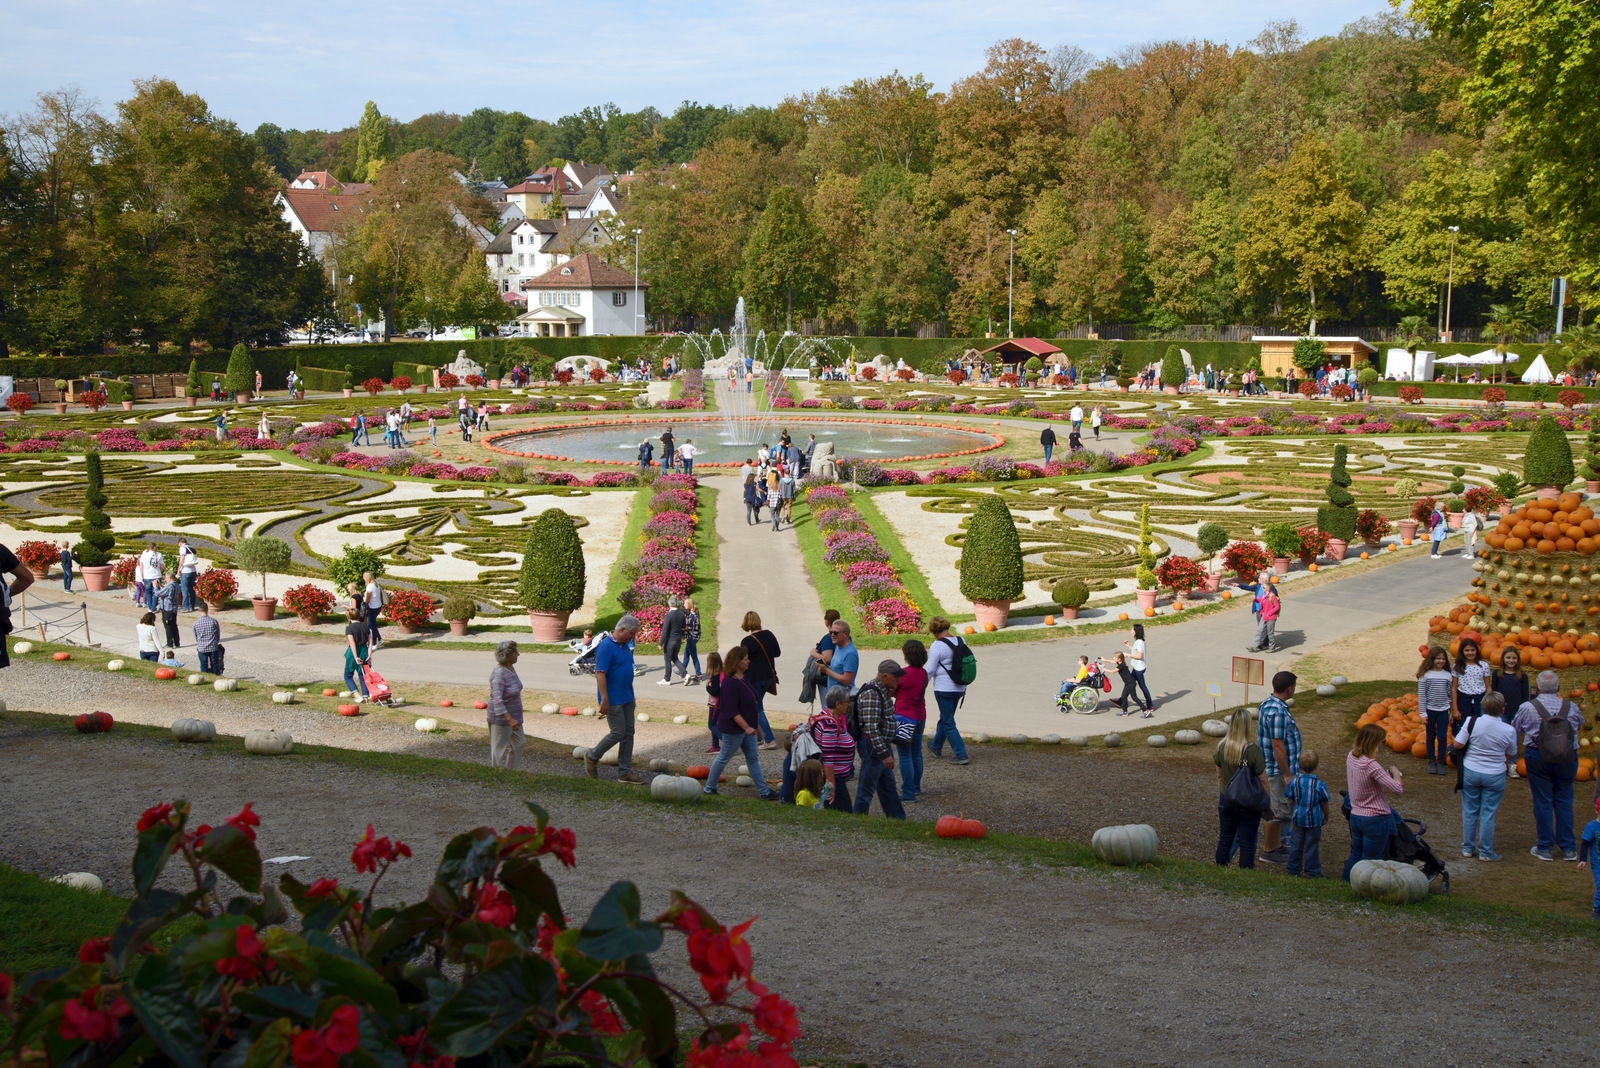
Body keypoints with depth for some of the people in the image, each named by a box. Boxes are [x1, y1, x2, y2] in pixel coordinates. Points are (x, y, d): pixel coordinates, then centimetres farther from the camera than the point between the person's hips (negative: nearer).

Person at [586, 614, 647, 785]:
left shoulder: (625, 646, 12)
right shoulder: (606, 647, -17)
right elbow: (600, 674, -22)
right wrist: (604, 700, -25)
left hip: (627, 698, 9)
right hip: (613, 699, -9)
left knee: (628, 734, 7)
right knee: (618, 733, -6)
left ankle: (625, 773, 11)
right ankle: (592, 757, 16)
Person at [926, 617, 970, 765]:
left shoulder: (938, 645, -16)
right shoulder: (961, 641, 4)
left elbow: (930, 671, -13)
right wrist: (964, 687, 21)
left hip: (943, 688, -7)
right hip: (958, 688, 7)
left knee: (948, 723, 1)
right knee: (945, 718, 23)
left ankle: (961, 755, -2)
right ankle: (936, 747, 40)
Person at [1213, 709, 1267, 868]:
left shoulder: (1222, 747, -6)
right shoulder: (1253, 750, -20)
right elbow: (1262, 780, -12)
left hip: (1226, 800, 4)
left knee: (1225, 838, 16)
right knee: (1247, 842, 5)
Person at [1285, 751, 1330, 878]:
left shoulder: (1294, 782, -8)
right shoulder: (1320, 785, -15)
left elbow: (1291, 802, 2)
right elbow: (1324, 805, -4)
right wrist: (1326, 817, 14)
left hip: (1298, 819, 3)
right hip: (1314, 820, -3)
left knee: (1296, 846, 13)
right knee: (1312, 847, 6)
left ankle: (1293, 870, 21)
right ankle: (1313, 872, 14)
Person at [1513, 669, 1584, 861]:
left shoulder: (1528, 708, -10)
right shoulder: (1571, 707, -4)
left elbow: (1513, 730, 2)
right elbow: (1580, 724, 17)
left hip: (1537, 758, -2)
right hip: (1567, 759, 2)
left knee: (1542, 801, 7)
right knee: (1564, 801, 12)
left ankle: (1545, 848, 12)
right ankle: (1568, 848, 16)